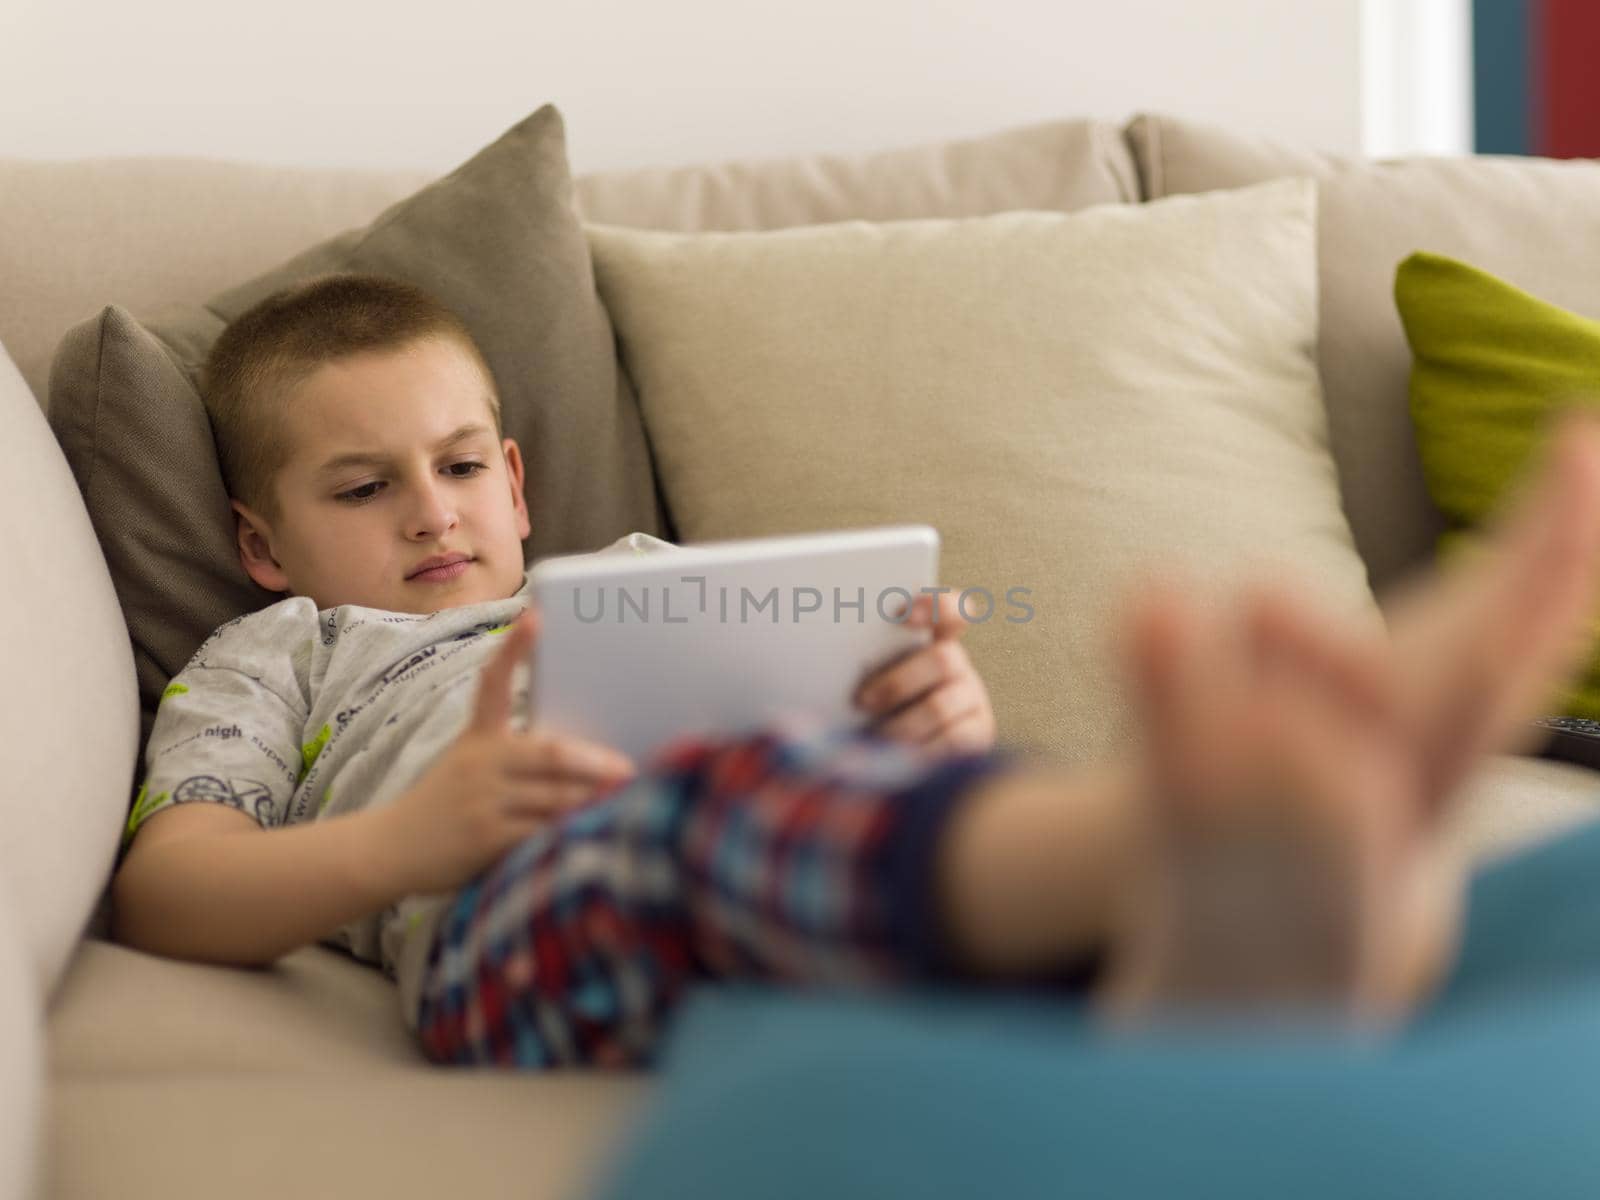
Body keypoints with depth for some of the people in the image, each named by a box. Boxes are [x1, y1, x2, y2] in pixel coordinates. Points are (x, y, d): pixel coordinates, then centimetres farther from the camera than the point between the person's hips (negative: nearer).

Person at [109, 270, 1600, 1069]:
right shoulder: (275, 652, 35)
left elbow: (831, 739, 30)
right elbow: (158, 889, 15)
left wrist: (940, 718, 3)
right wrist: (405, 839, -5)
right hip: (514, 915, -5)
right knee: (716, 799, -40)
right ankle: (1184, 840, -71)